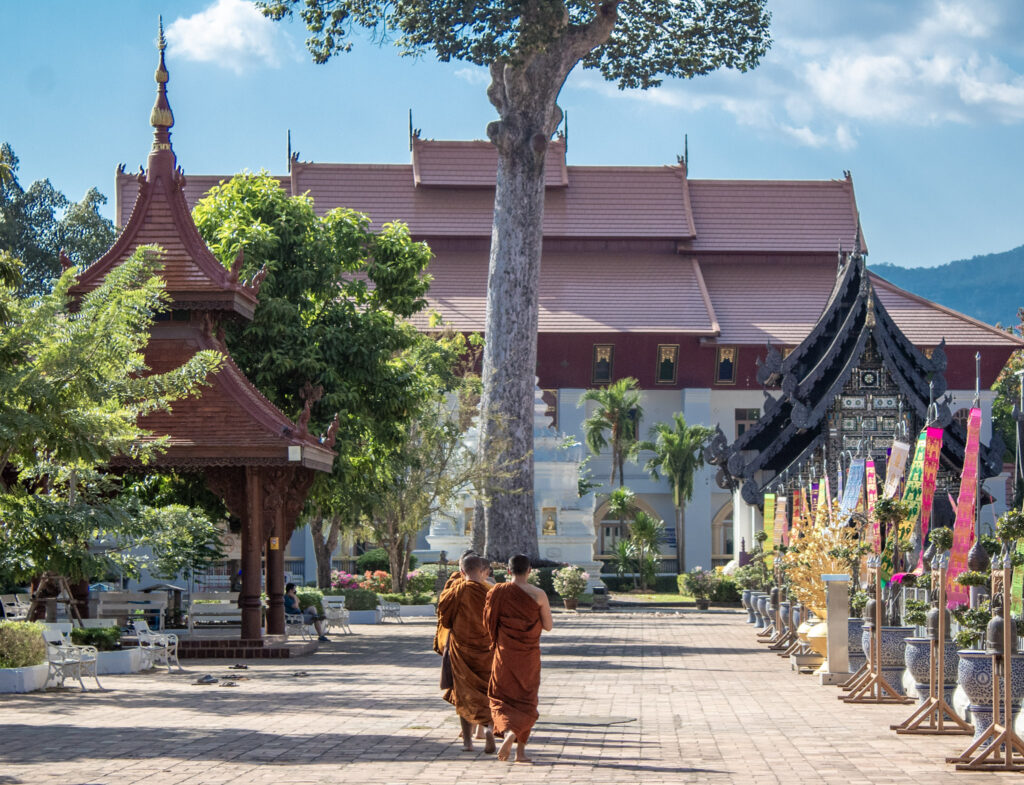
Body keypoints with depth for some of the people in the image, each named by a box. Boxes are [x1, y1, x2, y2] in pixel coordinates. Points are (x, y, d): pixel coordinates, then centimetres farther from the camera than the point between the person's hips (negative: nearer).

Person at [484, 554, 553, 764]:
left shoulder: (498, 592, -6)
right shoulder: (538, 595, -9)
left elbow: (488, 623, 0)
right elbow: (548, 626, -3)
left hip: (505, 652, 0)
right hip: (529, 655, 0)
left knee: (500, 698, 14)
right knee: (526, 700, 10)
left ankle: (508, 732, -11)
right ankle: (520, 750, 4)